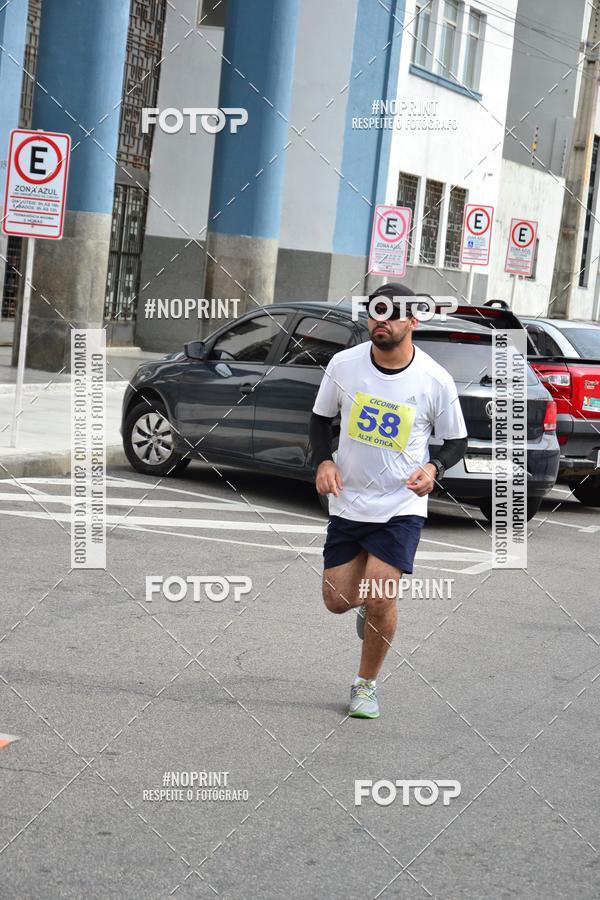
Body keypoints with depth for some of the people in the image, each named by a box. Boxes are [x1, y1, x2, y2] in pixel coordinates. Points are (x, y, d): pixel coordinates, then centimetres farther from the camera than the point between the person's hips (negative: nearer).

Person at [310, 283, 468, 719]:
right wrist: (323, 461, -9)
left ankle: (367, 684, 12)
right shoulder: (344, 364, -6)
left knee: (379, 599, -12)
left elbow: (457, 441, 0)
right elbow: (321, 418, 9)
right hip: (348, 502, 3)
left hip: (402, 507, -3)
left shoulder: (436, 380, -12)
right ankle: (371, 604, 42)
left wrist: (433, 468, -20)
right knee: (338, 599, 3)